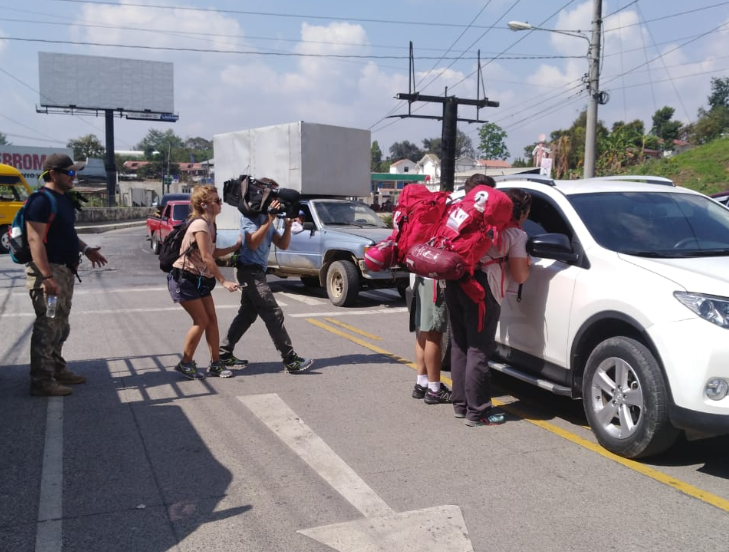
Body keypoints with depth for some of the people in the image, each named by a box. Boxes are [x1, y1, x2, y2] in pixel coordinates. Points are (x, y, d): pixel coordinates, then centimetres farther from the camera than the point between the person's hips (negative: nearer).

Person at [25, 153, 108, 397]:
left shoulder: (64, 198, 13)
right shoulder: (41, 201, -17)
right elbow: (36, 241, -23)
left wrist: (85, 249, 15)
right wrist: (48, 277, -28)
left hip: (65, 270, 10)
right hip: (48, 271, -10)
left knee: (60, 325, 18)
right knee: (47, 327, -6)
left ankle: (57, 370, 29)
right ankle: (41, 381, 1)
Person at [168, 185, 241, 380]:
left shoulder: (209, 224, 9)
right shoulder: (200, 224, -20)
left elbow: (212, 253, 10)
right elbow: (206, 258, -24)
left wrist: (236, 246, 8)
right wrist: (224, 281, -25)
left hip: (199, 280, 9)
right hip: (184, 278, -9)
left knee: (212, 320, 5)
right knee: (201, 321, -7)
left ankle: (215, 364, 12)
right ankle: (185, 364, 7)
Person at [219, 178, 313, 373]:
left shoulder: (266, 217, 14)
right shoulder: (250, 215, -11)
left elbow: (283, 245, 10)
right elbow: (252, 243, -23)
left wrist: (288, 225, -6)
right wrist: (270, 221, -24)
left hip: (256, 272, 9)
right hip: (250, 271, -9)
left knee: (247, 314, 13)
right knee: (274, 314, -11)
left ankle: (224, 354, 21)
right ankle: (291, 360, -9)